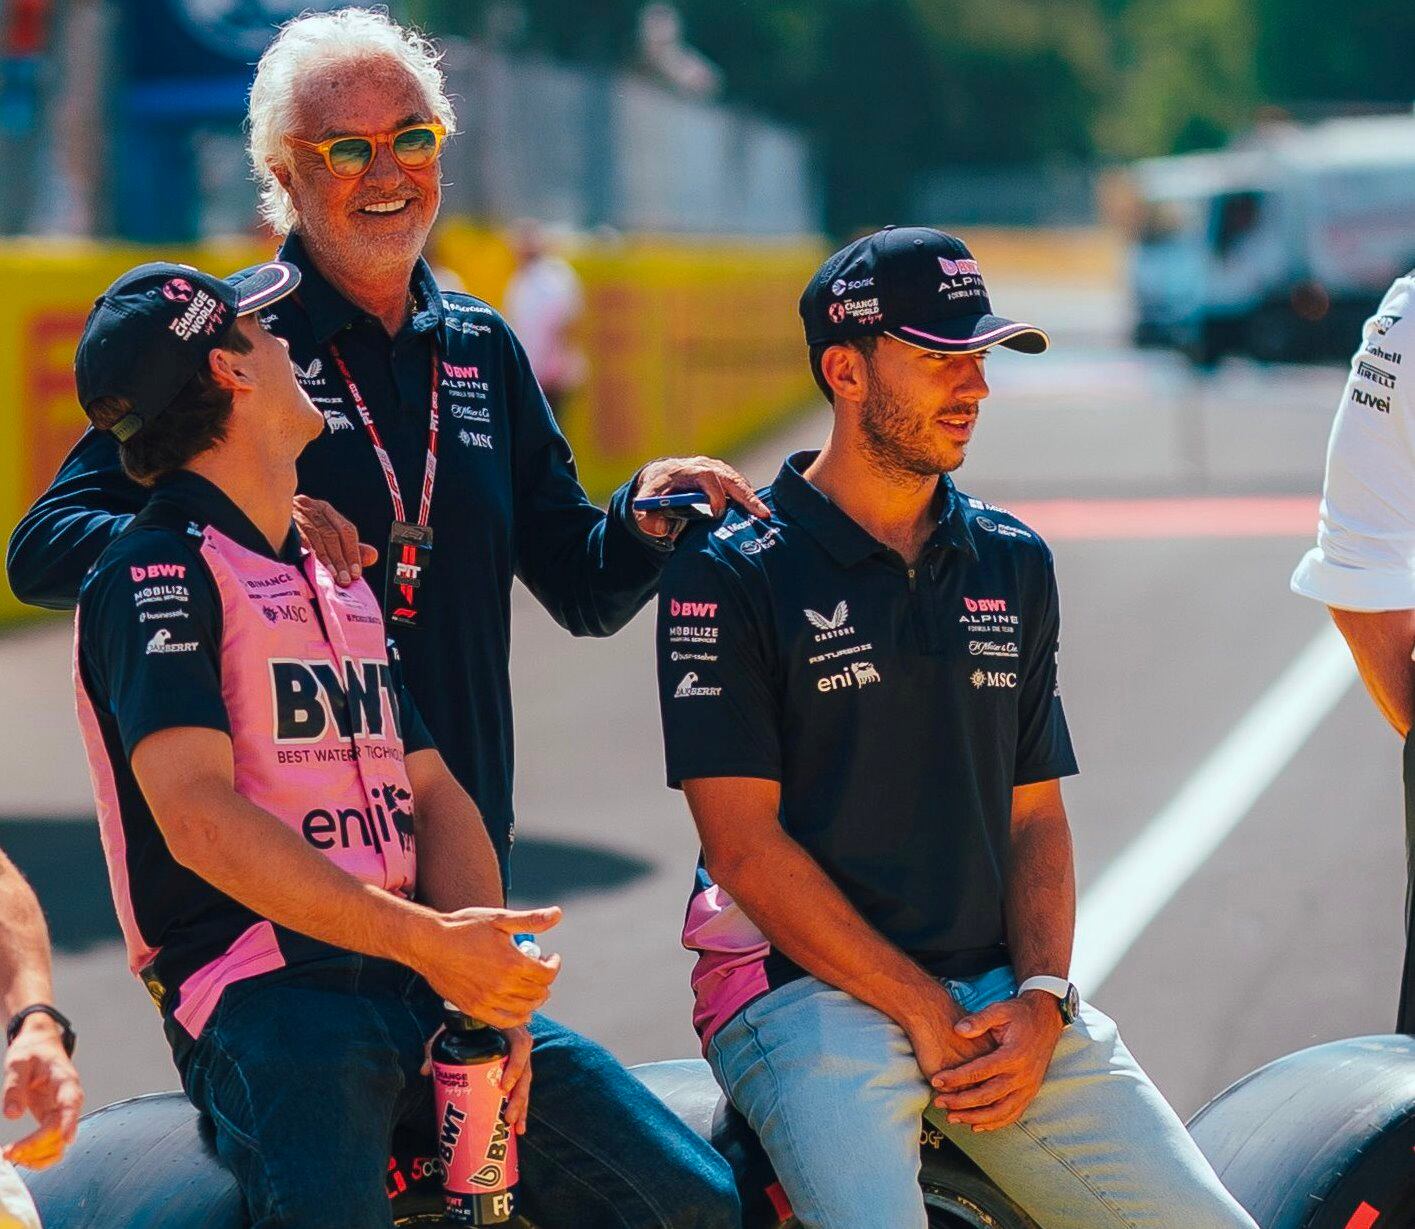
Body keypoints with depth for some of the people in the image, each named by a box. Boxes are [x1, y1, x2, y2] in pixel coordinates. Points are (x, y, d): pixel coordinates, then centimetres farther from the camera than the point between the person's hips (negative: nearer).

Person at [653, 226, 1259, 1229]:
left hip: (1001, 992, 5)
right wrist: (924, 1013, -12)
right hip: (806, 987, -5)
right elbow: (745, 844, -7)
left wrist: (1041, 1004, -3)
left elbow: (1037, 813, 15)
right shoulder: (729, 575, -1)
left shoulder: (1014, 564, 17)